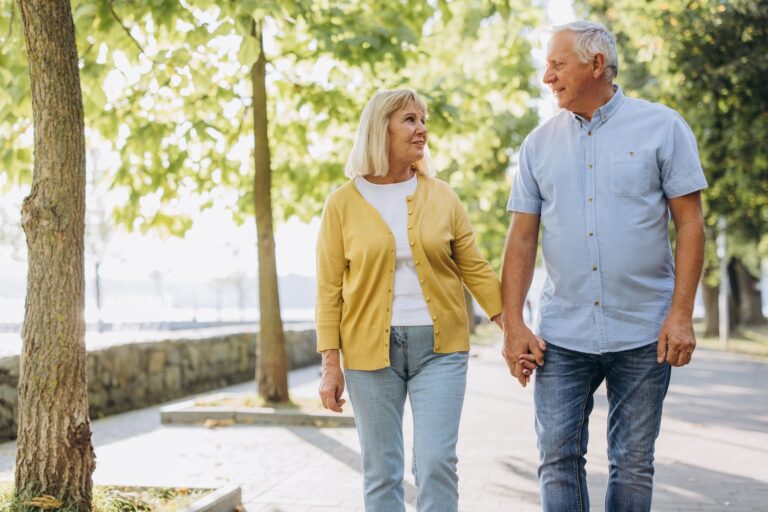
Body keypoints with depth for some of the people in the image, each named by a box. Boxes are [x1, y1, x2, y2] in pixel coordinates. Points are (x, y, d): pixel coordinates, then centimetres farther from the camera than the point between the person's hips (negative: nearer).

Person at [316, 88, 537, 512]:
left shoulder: (441, 196, 5)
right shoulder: (343, 203, 0)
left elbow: (475, 269, 6)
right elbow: (329, 289, 0)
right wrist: (331, 364, -4)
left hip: (439, 348, 1)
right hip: (370, 350, -1)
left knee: (436, 463, -7)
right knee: (381, 472, 7)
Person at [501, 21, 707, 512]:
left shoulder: (662, 127, 0)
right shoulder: (540, 143, 8)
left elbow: (690, 223, -2)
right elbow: (522, 238, 7)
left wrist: (681, 315, -10)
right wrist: (513, 323, -2)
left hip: (643, 336, -2)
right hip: (562, 337, 2)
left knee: (633, 465, 7)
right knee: (558, 460, 1)